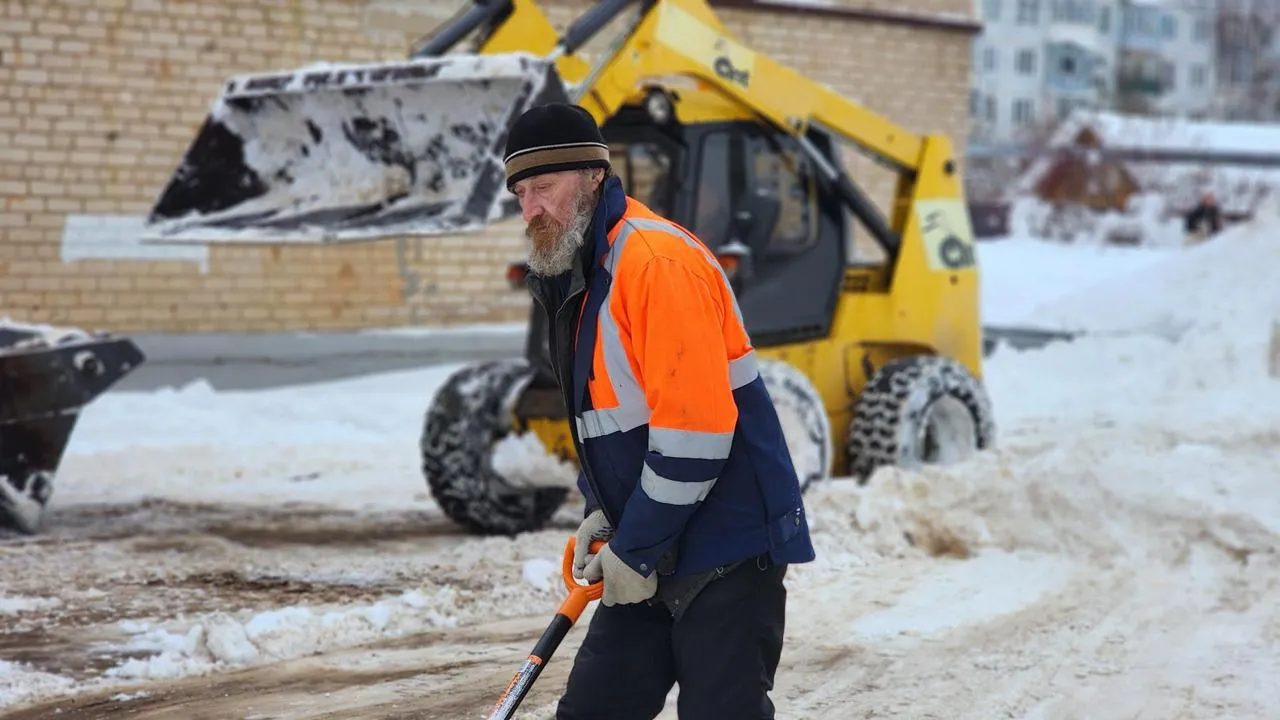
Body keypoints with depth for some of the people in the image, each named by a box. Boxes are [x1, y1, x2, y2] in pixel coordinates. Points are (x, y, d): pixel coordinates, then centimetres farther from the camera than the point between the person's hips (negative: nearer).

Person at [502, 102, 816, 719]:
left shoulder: (657, 261, -19)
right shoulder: (572, 275, 12)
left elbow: (696, 425, -24)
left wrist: (635, 550, -17)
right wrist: (602, 511, 7)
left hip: (728, 549, -9)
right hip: (647, 554, 9)